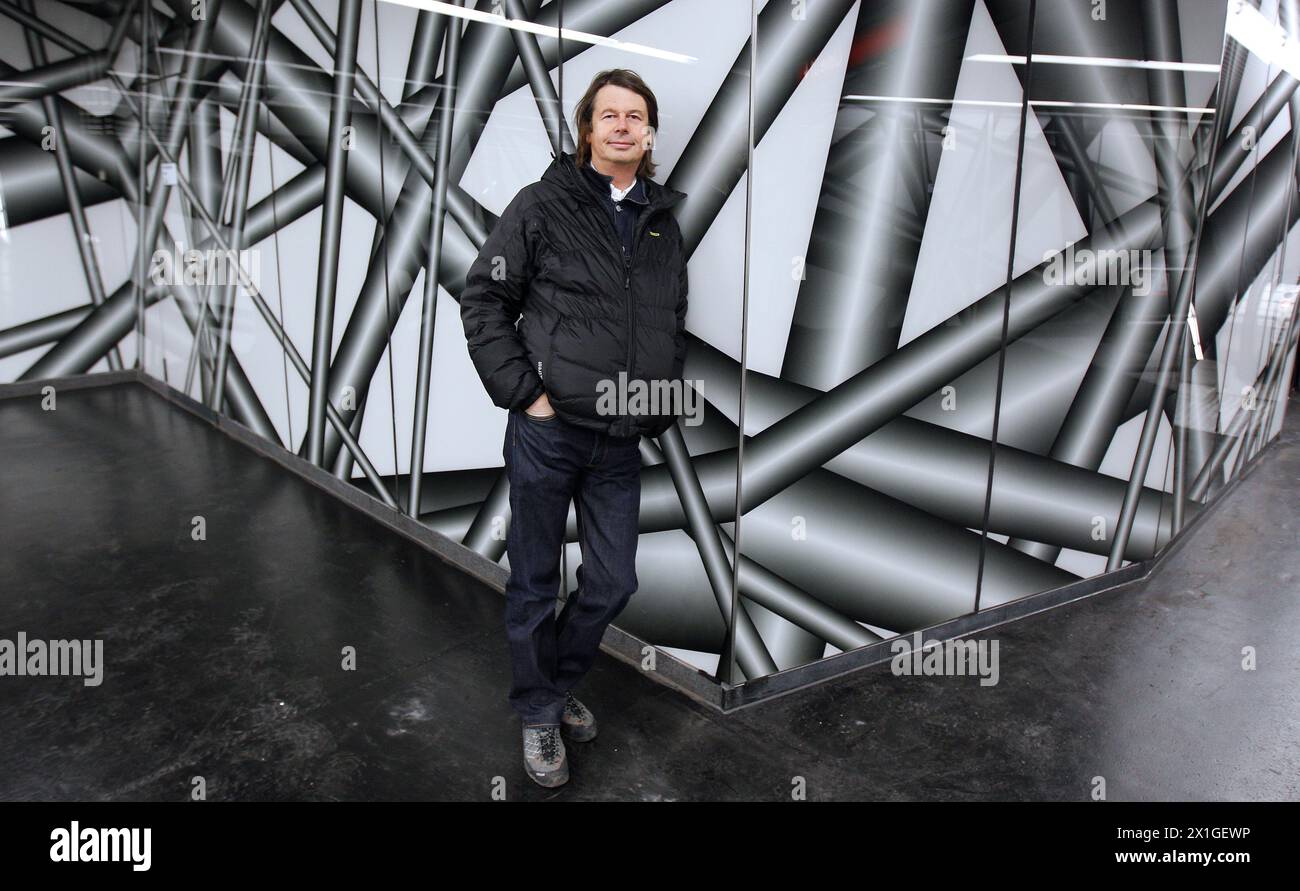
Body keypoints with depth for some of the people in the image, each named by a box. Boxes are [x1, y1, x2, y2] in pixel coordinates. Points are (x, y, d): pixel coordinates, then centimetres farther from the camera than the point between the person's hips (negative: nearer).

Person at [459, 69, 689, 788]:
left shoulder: (663, 223, 12)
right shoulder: (542, 205, -2)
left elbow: (674, 326, 20)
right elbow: (482, 299, -3)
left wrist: (664, 412, 10)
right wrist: (521, 391, -10)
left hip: (621, 442, 4)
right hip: (546, 433, -4)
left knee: (612, 582, 11)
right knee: (536, 583, 9)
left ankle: (560, 683, 37)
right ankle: (539, 715, 29)